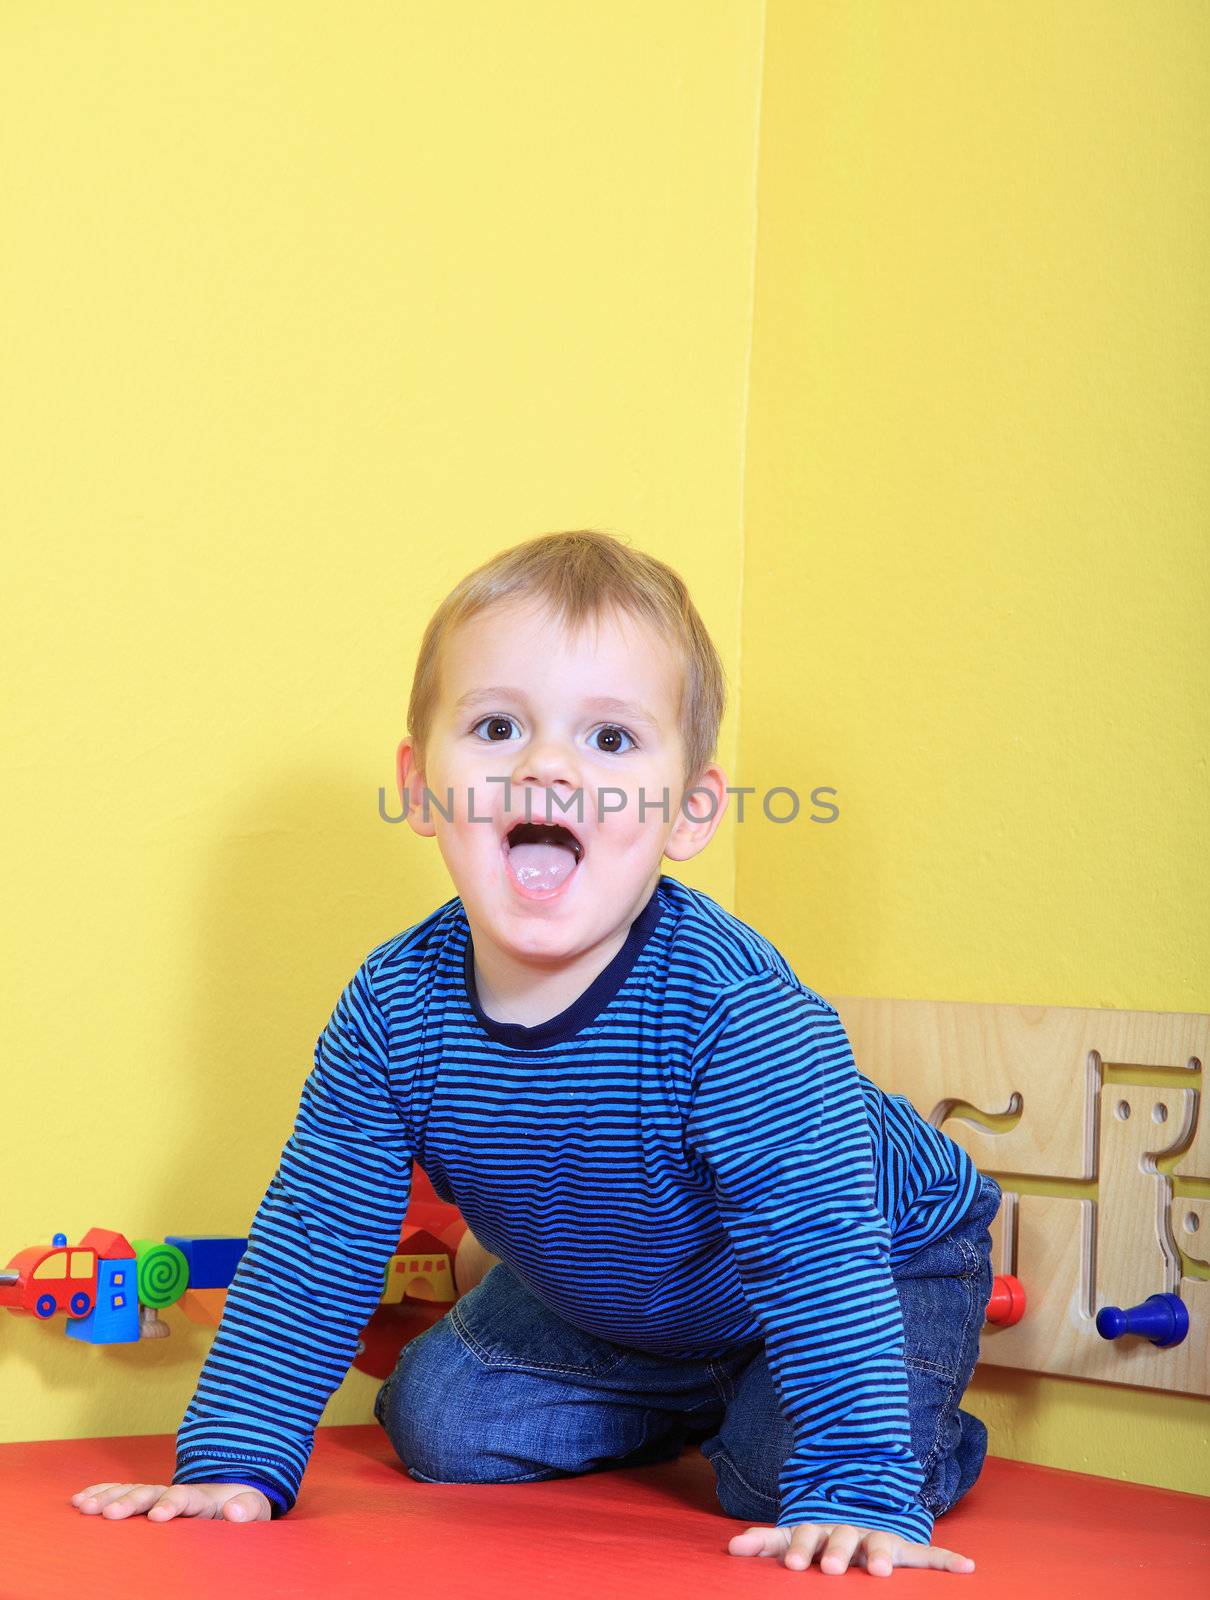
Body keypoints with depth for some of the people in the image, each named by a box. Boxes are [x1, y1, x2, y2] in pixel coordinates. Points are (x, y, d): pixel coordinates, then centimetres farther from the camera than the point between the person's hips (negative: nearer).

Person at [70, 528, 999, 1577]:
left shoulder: (737, 1010, -40)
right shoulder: (393, 1009, -23)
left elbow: (821, 1256, -41)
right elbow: (312, 1246, -14)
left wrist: (860, 1497, -47)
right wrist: (234, 1461, -19)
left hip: (878, 1262, -5)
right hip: (600, 1298, 6)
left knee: (782, 1479, -24)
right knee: (440, 1429, 4)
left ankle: (919, 1448, 12)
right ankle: (682, 1405, 27)